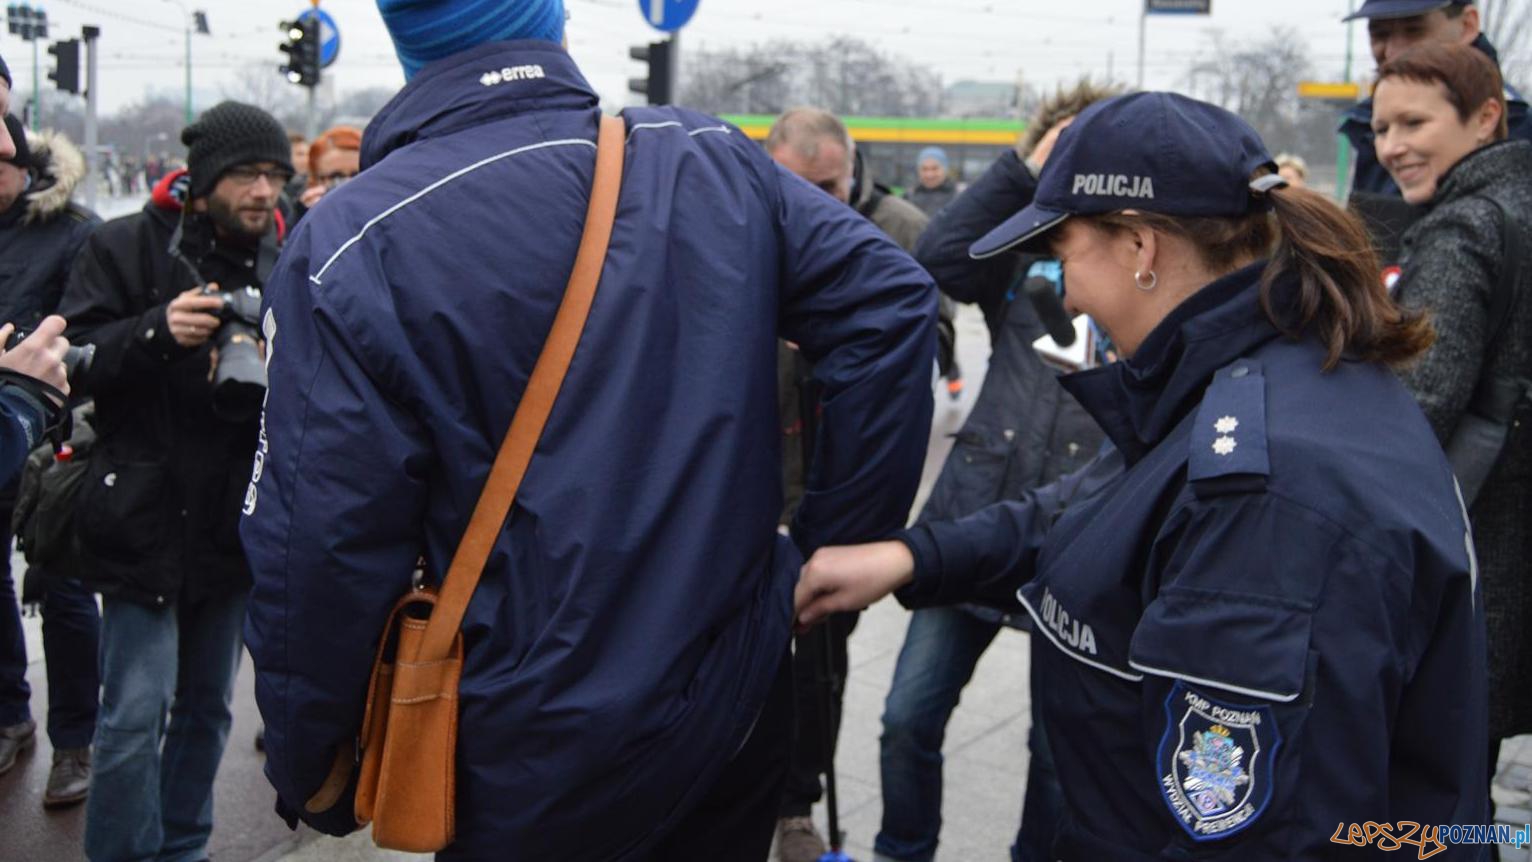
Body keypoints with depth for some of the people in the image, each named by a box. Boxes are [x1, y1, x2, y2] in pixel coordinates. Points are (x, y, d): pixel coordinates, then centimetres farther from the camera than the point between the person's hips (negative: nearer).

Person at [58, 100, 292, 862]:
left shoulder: (283, 259, 7)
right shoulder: (128, 247, -5)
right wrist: (156, 331, -27)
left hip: (233, 526, 5)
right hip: (146, 520, -4)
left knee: (207, 707, 15)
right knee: (135, 714, -6)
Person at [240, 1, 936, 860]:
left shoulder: (353, 244, -13)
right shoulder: (717, 160, -2)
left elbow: (325, 545, -14)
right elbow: (892, 301, -7)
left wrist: (307, 768, 1)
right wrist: (837, 545, -1)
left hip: (543, 763, -3)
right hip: (744, 708, 4)